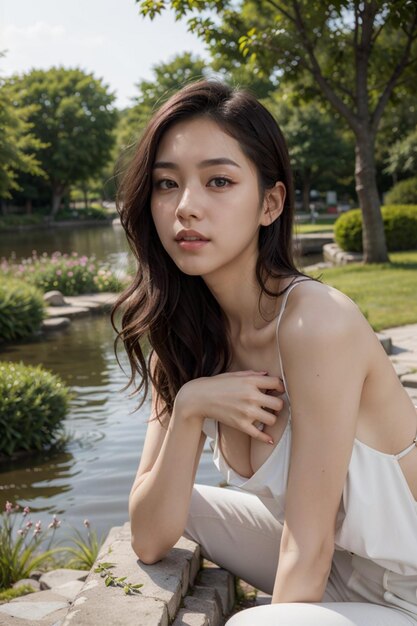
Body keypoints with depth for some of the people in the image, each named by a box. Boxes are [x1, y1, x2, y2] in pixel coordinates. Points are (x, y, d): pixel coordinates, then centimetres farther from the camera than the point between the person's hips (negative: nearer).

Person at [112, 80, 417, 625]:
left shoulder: (315, 321, -27)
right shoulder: (184, 337, -6)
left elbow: (307, 548, -22)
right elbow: (150, 540, -8)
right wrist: (186, 408, -21)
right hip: (335, 569, 6)